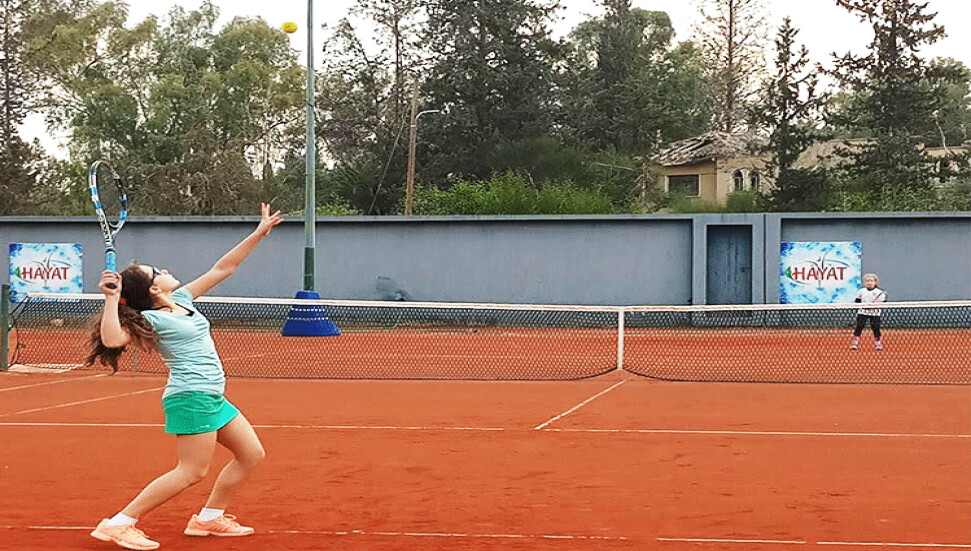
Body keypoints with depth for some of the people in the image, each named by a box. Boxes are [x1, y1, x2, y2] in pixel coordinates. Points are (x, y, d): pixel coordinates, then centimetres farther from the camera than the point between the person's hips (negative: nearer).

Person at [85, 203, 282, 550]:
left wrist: (259, 234, 15)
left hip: (212, 397, 9)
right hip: (191, 396, -9)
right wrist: (111, 298, -28)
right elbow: (112, 339, -28)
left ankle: (209, 518, 18)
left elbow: (222, 269, 17)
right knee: (192, 472, -13)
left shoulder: (182, 299, 12)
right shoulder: (151, 319, -11)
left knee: (251, 454, 11)